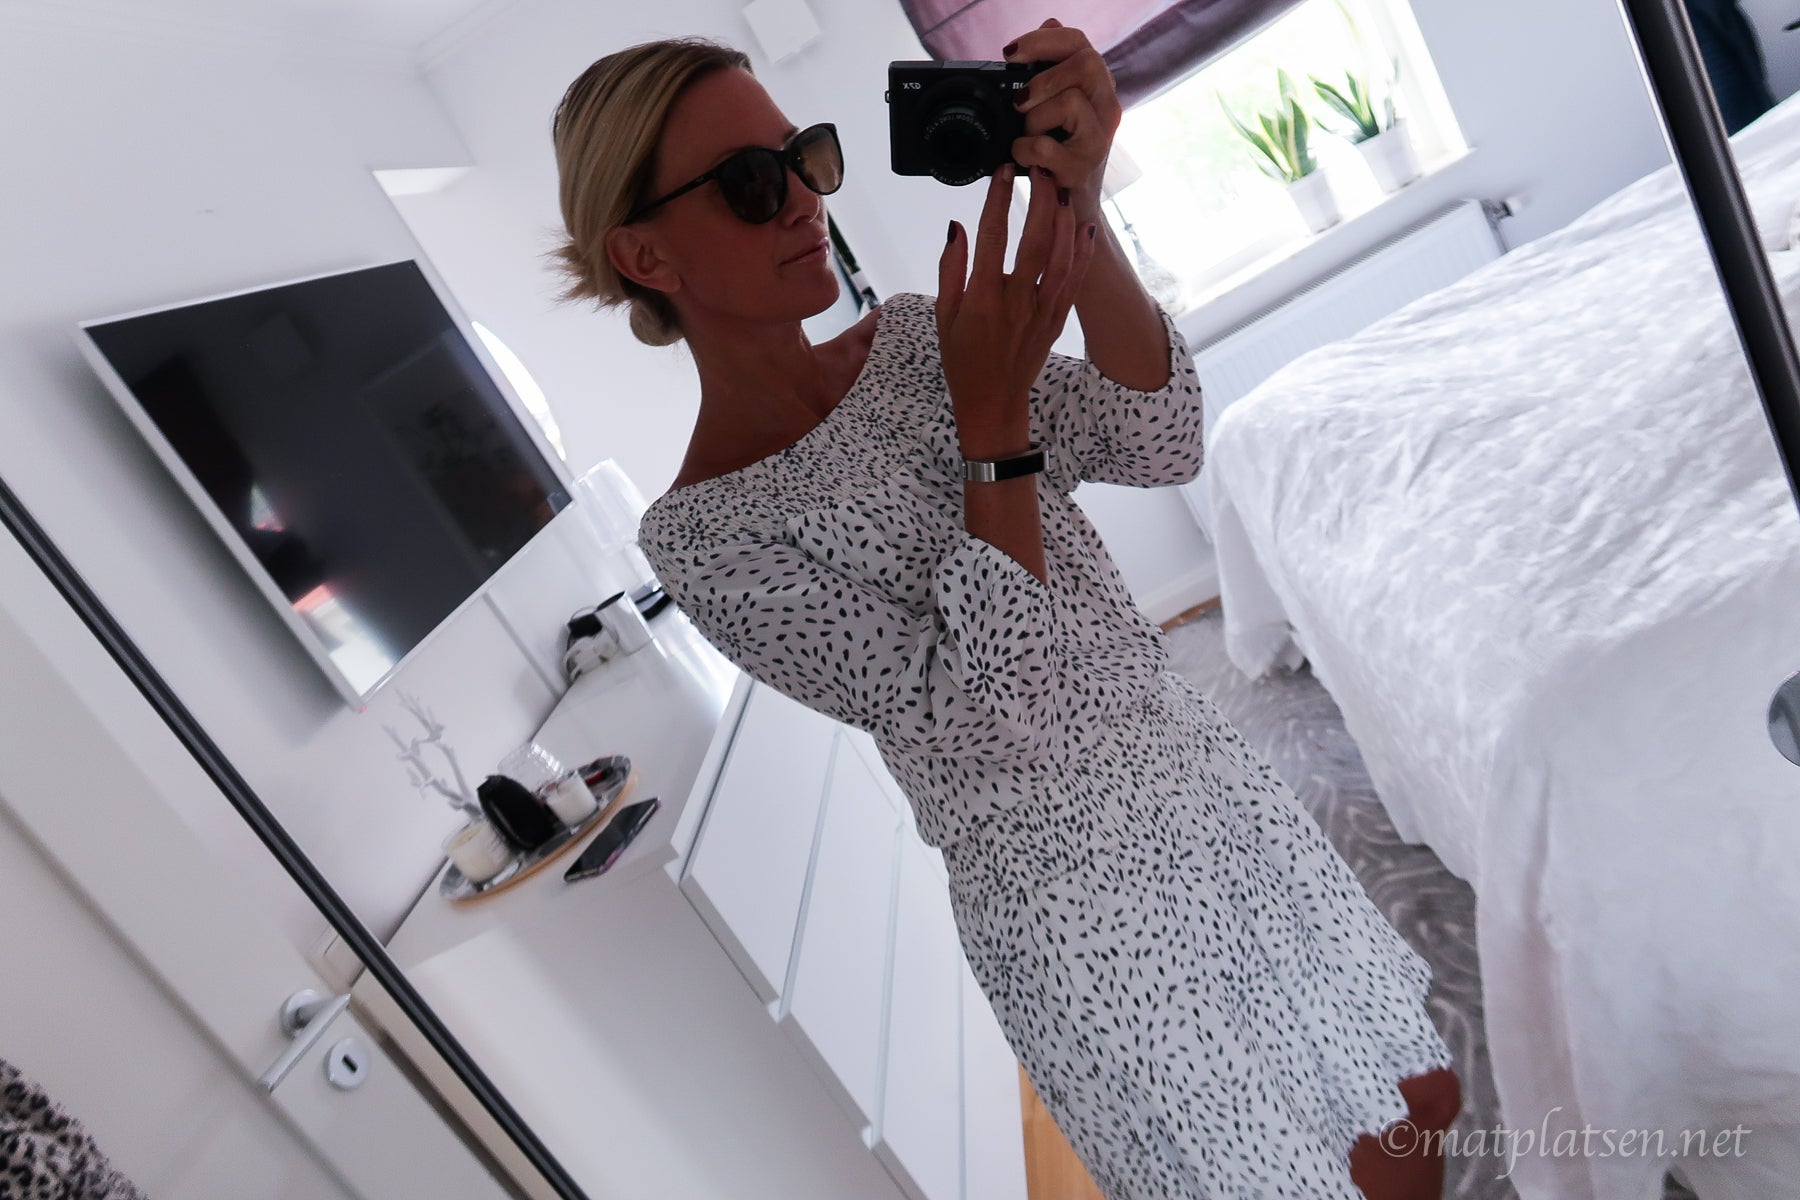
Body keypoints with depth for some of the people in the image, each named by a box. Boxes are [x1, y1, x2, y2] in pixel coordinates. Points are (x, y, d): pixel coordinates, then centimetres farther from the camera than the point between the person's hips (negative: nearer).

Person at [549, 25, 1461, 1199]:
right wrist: (992, 414, -27)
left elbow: (1161, 447, -12)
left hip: (1207, 790, 6)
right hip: (1079, 918, -5)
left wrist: (1079, 207, -25)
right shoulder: (699, 536, -16)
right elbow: (979, 715, -23)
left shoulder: (913, 334, -1)